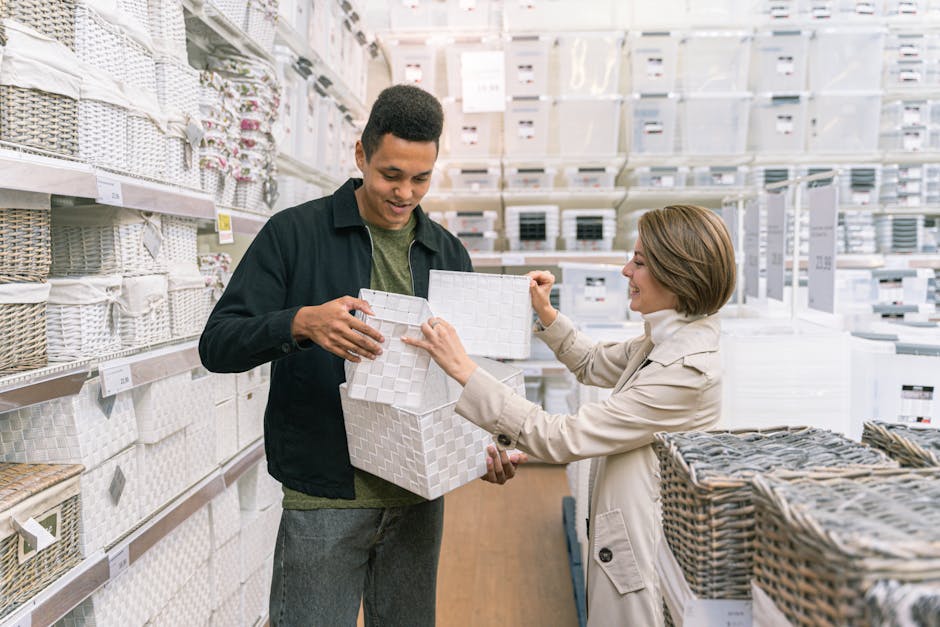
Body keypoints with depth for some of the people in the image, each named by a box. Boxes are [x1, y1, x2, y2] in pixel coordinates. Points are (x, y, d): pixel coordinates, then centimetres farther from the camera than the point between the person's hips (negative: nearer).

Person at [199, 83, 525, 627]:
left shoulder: (449, 254, 7)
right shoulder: (296, 233, -5)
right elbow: (217, 344, -9)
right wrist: (301, 322, -29)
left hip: (418, 497, 4)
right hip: (323, 499, -4)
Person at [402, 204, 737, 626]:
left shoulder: (686, 371, -29)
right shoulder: (665, 341, 1)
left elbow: (561, 440, -28)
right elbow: (594, 365, 19)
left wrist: (463, 369, -26)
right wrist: (545, 313, 4)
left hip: (641, 563, -9)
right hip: (627, 543, 9)